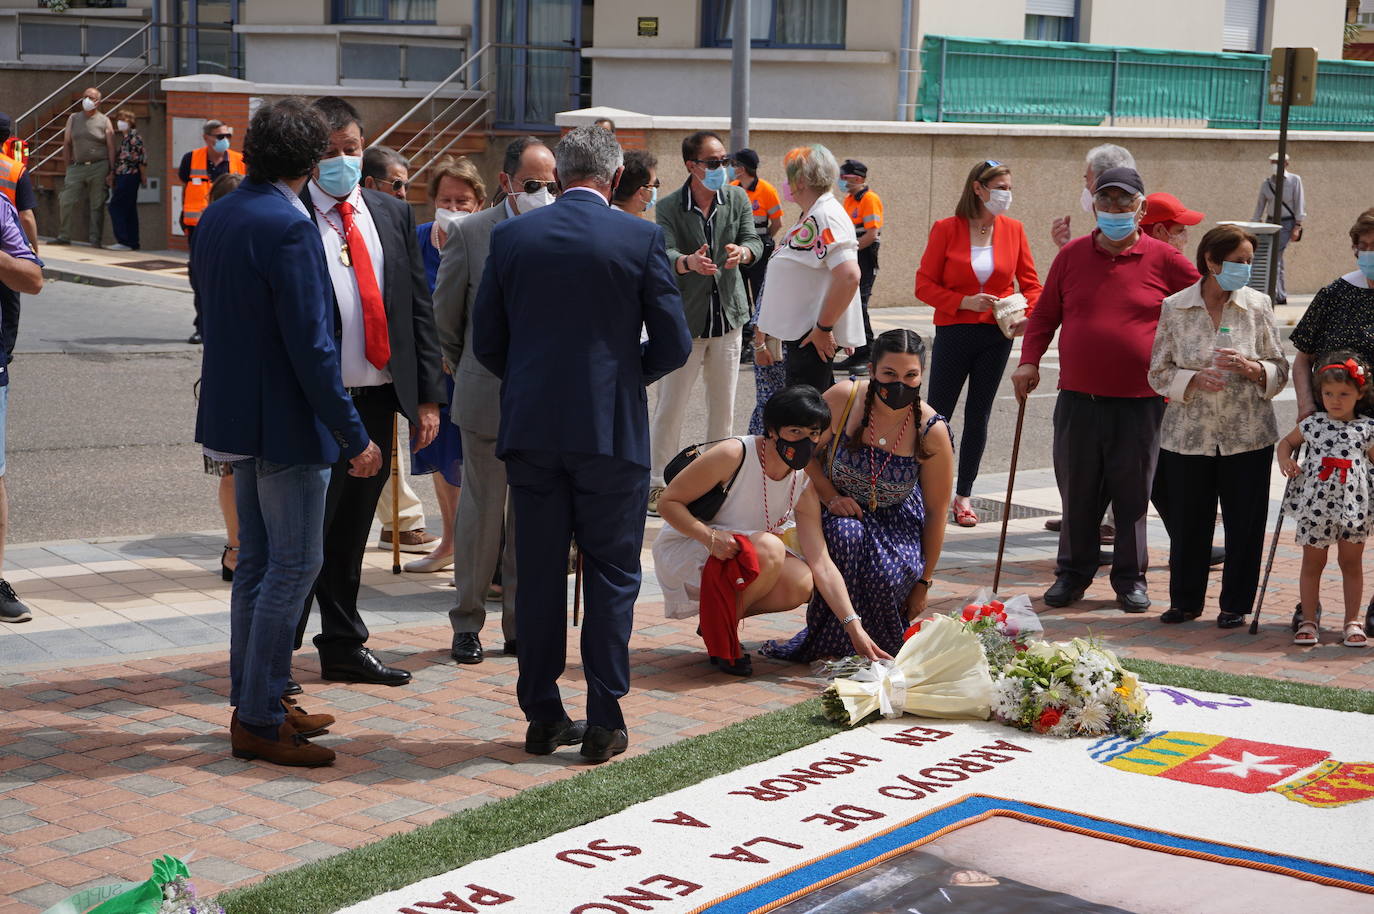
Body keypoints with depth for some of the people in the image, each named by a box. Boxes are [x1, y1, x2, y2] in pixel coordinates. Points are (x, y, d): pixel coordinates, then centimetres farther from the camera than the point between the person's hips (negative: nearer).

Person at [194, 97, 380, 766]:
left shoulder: (215, 218, 7)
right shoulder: (287, 228, -20)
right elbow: (310, 345, -22)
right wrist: (354, 435, -18)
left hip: (236, 414, 10)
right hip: (286, 421, -9)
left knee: (257, 560, 17)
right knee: (295, 564, -3)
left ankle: (254, 702, 26)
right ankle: (260, 722, 1)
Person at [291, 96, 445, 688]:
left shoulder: (393, 215, 11)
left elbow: (419, 307, 12)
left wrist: (427, 395, 7)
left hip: (379, 396, 5)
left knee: (352, 529, 15)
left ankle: (343, 646, 26)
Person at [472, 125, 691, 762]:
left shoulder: (511, 237, 2)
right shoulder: (641, 238, -4)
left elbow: (486, 343, 6)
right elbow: (673, 344, -3)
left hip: (530, 429, 3)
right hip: (612, 430, -2)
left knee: (539, 574, 10)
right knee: (611, 577, 6)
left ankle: (543, 716, 16)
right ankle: (603, 722, 6)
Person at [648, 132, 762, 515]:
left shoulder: (737, 199, 4)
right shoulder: (669, 207, -8)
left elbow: (755, 242, -2)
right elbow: (665, 254, -20)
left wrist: (742, 251, -27)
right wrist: (689, 262, -42)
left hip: (728, 316, 4)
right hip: (685, 318, -4)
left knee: (723, 407, 11)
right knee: (670, 406, -2)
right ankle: (659, 483, 9)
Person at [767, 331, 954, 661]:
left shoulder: (932, 432, -17)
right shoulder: (843, 399, -19)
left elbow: (936, 511, -8)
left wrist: (924, 582, -5)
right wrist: (831, 498, -20)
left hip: (898, 519, 0)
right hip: (842, 510, 0)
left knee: (889, 576, -31)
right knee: (844, 534, -36)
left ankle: (879, 645, 5)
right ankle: (830, 641, -17)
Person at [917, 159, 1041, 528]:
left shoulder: (1013, 230, 1)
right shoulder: (946, 229, -7)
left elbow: (1030, 283, 4)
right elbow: (924, 284, -5)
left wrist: (1030, 315, -15)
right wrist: (965, 302, -17)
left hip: (996, 335, 3)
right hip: (953, 334, -2)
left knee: (979, 415, 10)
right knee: (937, 415, 2)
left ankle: (964, 495, 21)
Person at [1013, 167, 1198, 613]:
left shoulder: (1162, 259, -1)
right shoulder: (1072, 255, 6)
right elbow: (1045, 314, 12)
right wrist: (1029, 360, -1)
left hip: (1139, 403, -2)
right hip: (1077, 400, 2)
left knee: (1133, 494, 7)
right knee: (1077, 492, 9)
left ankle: (1131, 579, 20)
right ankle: (1073, 573, 24)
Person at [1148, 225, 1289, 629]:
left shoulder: (1257, 305, 3)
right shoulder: (1174, 307, 1)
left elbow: (1280, 369, 5)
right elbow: (1159, 372, 2)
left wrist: (1251, 368, -14)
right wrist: (1194, 379, -16)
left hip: (1248, 435, 0)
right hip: (1187, 436, 0)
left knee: (1244, 522, 4)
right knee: (1187, 521, 6)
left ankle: (1236, 604, 19)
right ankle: (1185, 600, 23)